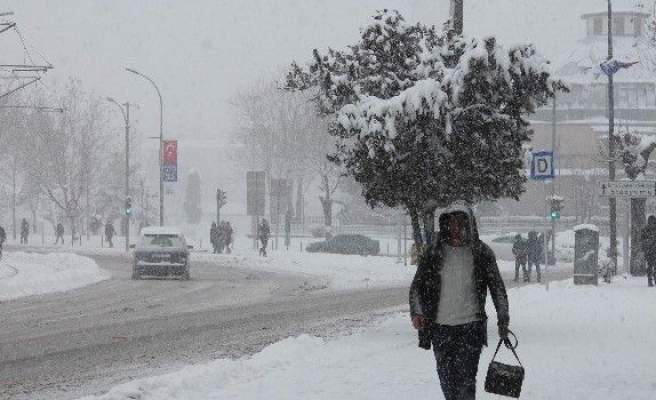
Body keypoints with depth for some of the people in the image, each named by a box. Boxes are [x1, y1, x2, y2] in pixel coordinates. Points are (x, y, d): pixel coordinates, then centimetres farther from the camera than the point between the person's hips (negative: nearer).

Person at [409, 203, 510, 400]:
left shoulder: (481, 253, 1)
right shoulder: (434, 252, 3)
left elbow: (497, 287, 7)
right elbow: (417, 286, 5)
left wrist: (503, 318, -4)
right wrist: (416, 311, -13)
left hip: (471, 326, -2)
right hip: (440, 326, 2)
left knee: (466, 379, -12)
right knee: (446, 377, 9)